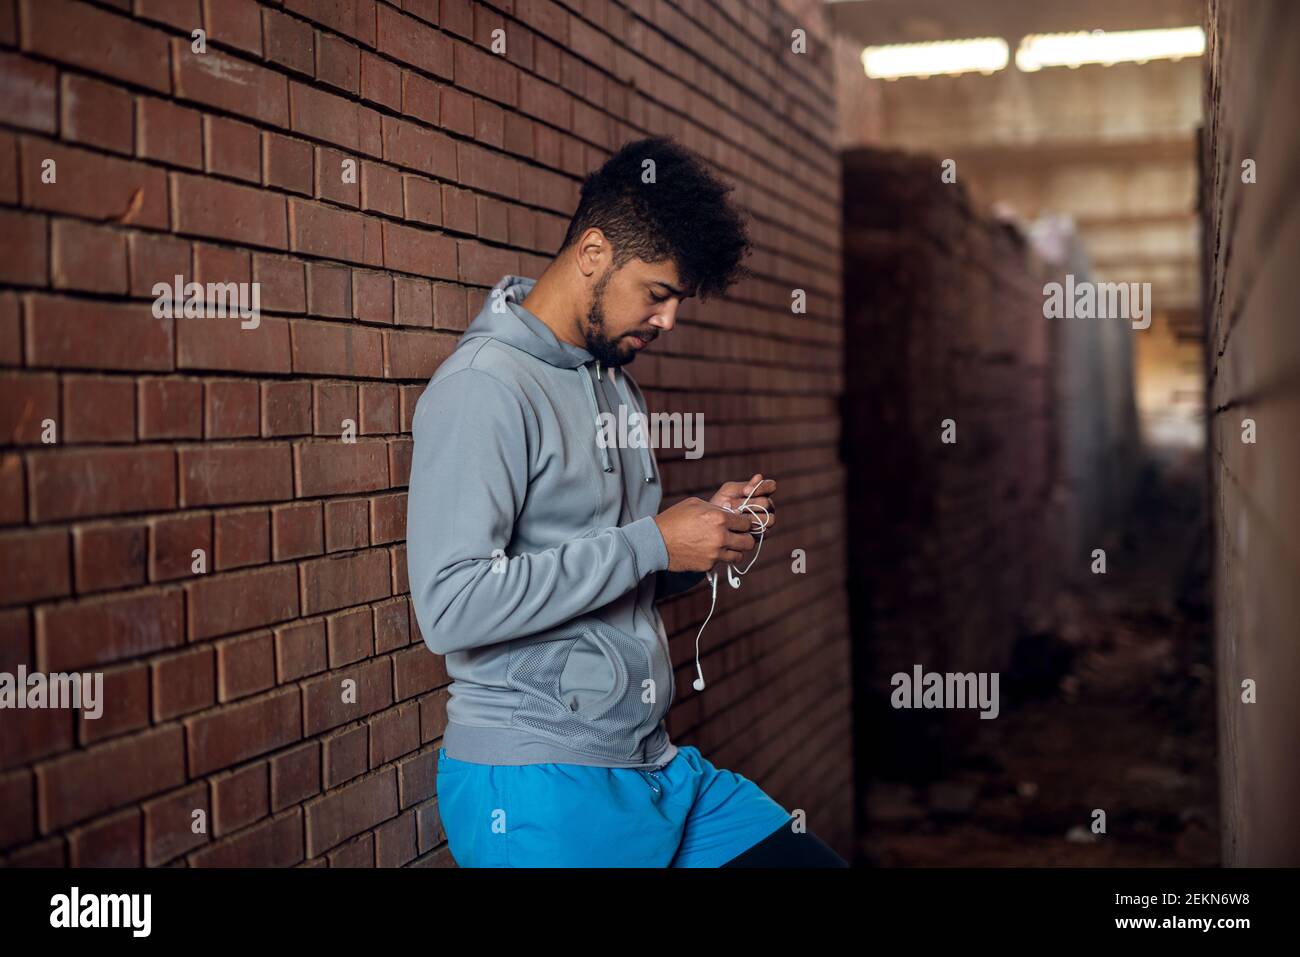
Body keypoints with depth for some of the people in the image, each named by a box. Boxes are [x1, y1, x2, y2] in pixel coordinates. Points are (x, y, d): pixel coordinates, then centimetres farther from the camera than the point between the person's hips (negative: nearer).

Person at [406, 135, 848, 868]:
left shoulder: (618, 384, 13)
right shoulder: (484, 385, -14)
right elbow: (452, 606, -24)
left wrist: (709, 531, 0)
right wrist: (655, 542, -20)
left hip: (654, 767, 8)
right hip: (536, 789, -8)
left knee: (815, 860, 4)